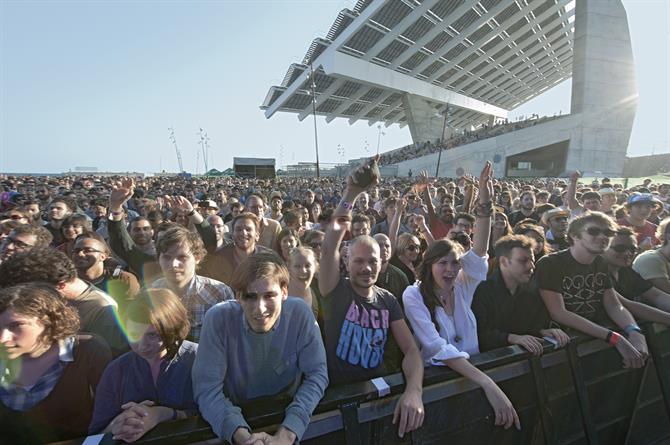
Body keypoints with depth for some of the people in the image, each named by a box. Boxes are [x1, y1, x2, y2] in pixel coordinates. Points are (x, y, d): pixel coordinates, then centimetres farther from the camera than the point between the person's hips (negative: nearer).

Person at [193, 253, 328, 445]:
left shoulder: (300, 313, -17)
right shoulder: (218, 318, -18)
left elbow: (317, 375, -14)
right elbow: (207, 388, -16)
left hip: (287, 414, 1)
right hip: (235, 419, 0)